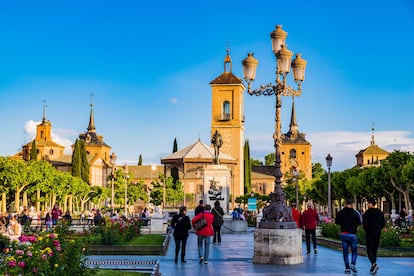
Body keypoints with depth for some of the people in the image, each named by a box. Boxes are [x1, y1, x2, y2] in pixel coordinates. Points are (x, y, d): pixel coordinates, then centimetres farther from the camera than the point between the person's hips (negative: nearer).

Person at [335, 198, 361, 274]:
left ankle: (347, 268, 6)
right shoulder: (355, 213, -9)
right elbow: (359, 223, -2)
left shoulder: (340, 212, -2)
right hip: (352, 234, -2)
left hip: (343, 234, 2)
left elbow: (336, 222, 7)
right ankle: (352, 264, -6)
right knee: (354, 251, 12)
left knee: (345, 252, 8)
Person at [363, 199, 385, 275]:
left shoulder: (367, 213, -12)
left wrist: (366, 229, 4)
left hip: (369, 234, -5)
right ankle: (373, 267, 19)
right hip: (378, 234, 5)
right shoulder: (380, 213, 5)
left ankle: (374, 264, -23)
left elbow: (364, 223, -15)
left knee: (369, 250, -3)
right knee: (374, 250, 15)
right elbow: (383, 223, 8)